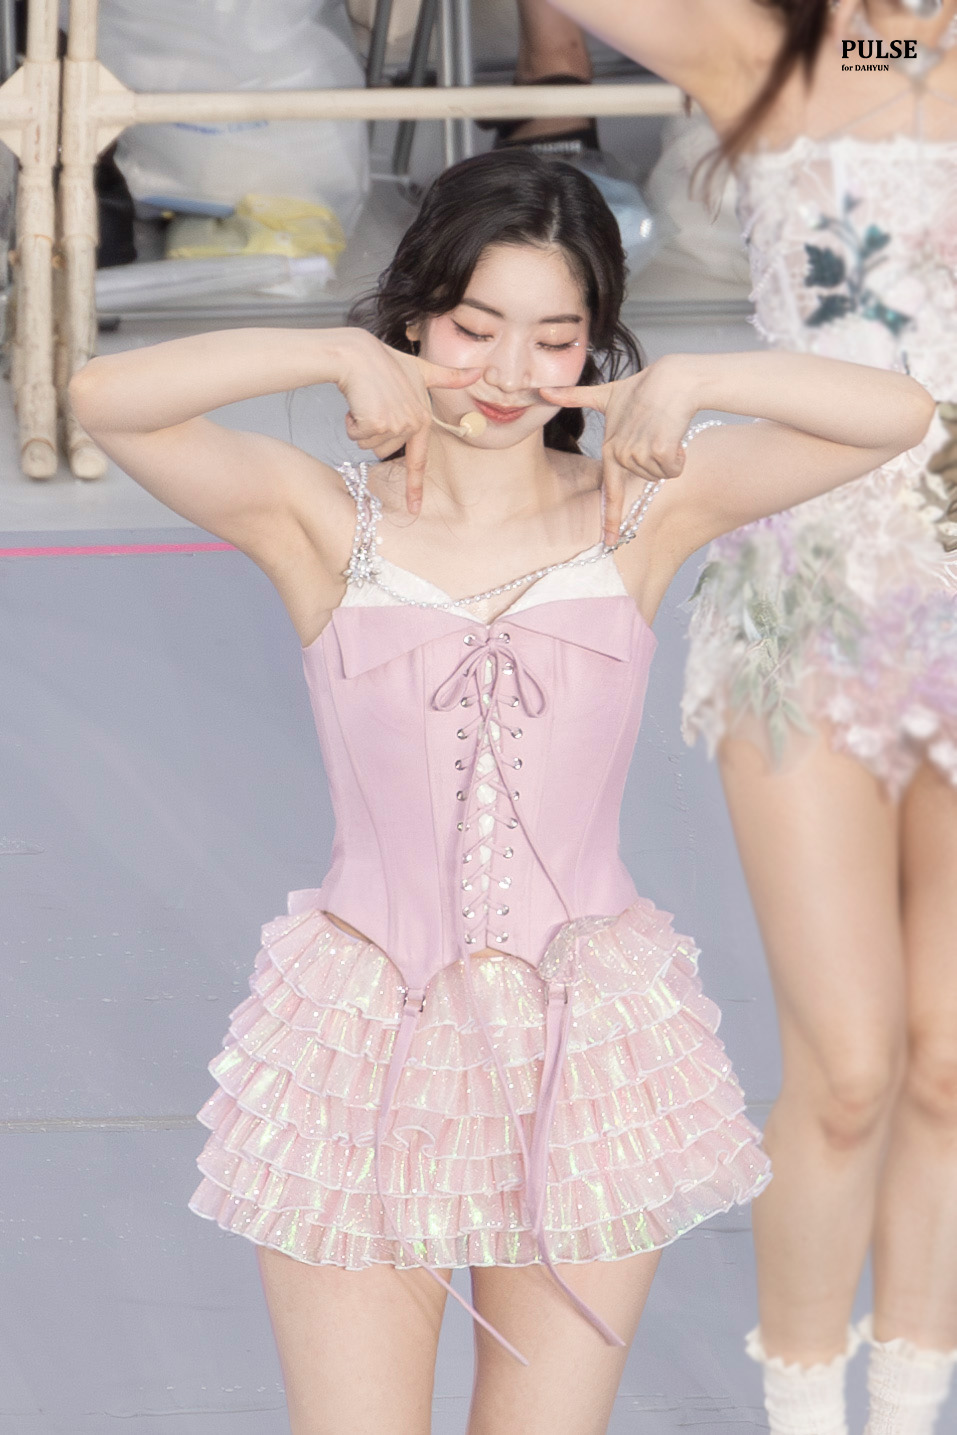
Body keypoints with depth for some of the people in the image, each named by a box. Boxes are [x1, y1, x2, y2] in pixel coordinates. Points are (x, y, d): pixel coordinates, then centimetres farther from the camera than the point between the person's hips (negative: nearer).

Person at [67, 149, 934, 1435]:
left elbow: (902, 416, -7)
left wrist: (695, 381, -18)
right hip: (364, 1052, -1)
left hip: (587, 1052, 1)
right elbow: (105, 399, -18)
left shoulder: (641, 509, 0)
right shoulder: (326, 521, -4)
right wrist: (340, 357, -20)